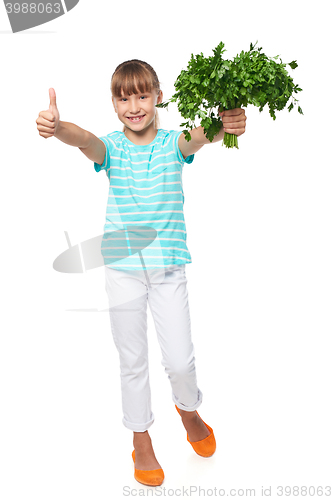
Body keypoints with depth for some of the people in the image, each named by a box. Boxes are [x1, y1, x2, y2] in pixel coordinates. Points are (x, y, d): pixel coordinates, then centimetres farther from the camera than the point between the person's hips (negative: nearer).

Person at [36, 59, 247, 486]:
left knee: (180, 359, 3)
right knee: (133, 360, 10)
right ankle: (141, 439, 32)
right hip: (123, 268, 0)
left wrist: (227, 124, -47)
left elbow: (202, 134, -23)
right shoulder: (111, 147, -2)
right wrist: (57, 127, -48)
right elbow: (84, 139, -25)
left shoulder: (173, 143, -1)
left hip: (169, 266, 0)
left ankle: (188, 408, 38)